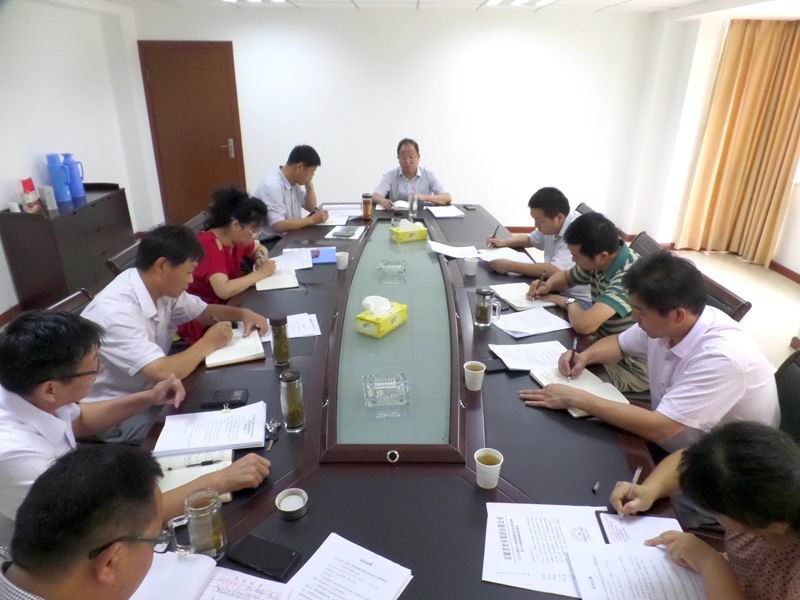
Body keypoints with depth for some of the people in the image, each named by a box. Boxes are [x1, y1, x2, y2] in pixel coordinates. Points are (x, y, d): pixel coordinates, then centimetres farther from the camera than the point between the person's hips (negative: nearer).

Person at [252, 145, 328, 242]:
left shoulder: (294, 182, 4)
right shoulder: (272, 186, -22)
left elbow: (312, 208, 15)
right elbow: (278, 225, -28)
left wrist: (309, 186, -1)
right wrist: (312, 220, -23)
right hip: (272, 242, -8)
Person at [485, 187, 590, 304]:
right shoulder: (551, 225, 3)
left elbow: (554, 271, -34)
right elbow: (530, 239, 23)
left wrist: (511, 266, -27)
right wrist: (504, 241, 6)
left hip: (578, 301, -8)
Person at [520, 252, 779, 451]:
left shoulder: (723, 359, -33)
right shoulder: (663, 324, -11)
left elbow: (658, 428, -35)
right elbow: (620, 343, 10)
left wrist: (576, 399, -31)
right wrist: (585, 356, -11)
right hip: (667, 444, 7)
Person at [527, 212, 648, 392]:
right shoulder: (598, 262, -4)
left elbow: (584, 324, -40)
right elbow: (566, 277, 16)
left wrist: (568, 302, -18)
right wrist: (548, 286, -7)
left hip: (629, 369, -7)